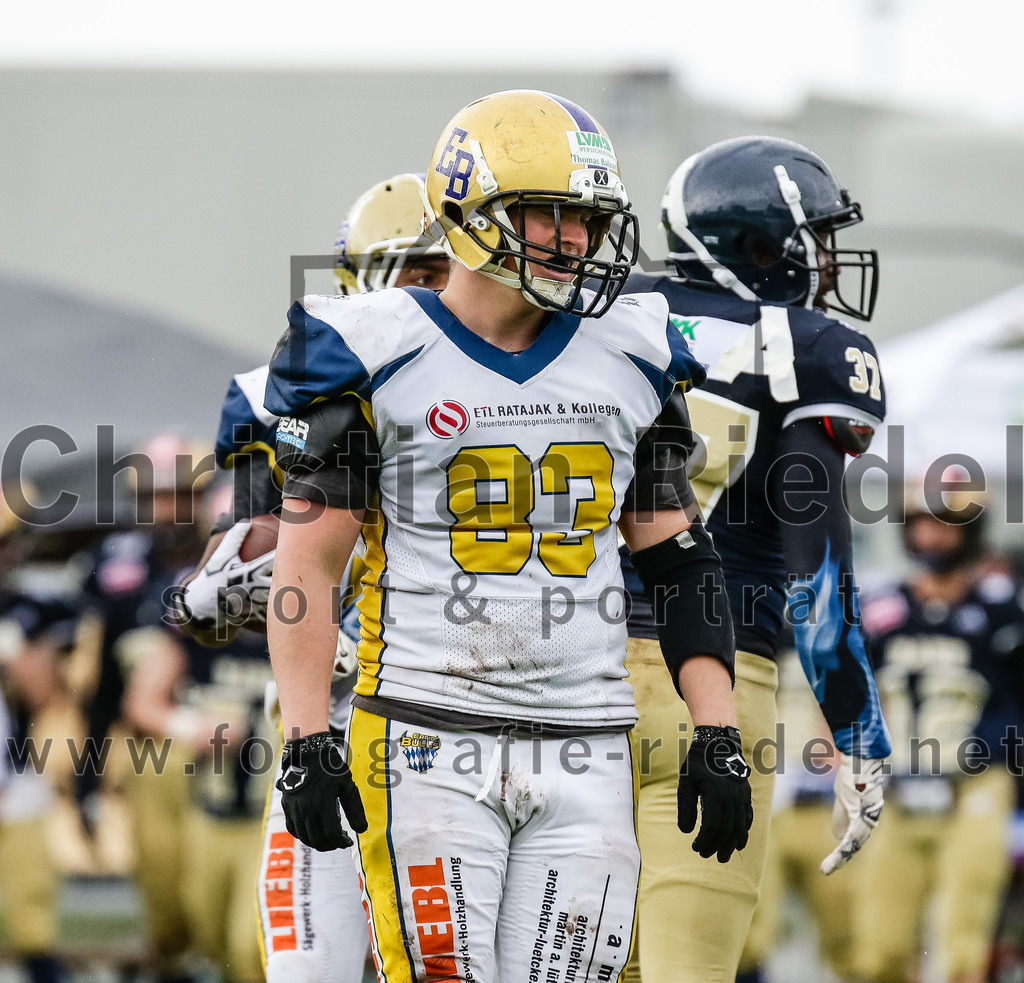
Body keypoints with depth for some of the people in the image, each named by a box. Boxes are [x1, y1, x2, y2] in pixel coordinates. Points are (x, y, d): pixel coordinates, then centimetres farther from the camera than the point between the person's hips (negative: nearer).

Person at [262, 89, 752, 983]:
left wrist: (719, 740, 5)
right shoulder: (380, 358, -2)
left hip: (586, 746, 4)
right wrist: (307, 744, -8)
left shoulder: (632, 359, 11)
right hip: (428, 741, -4)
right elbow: (308, 564, -1)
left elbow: (680, 567, 13)